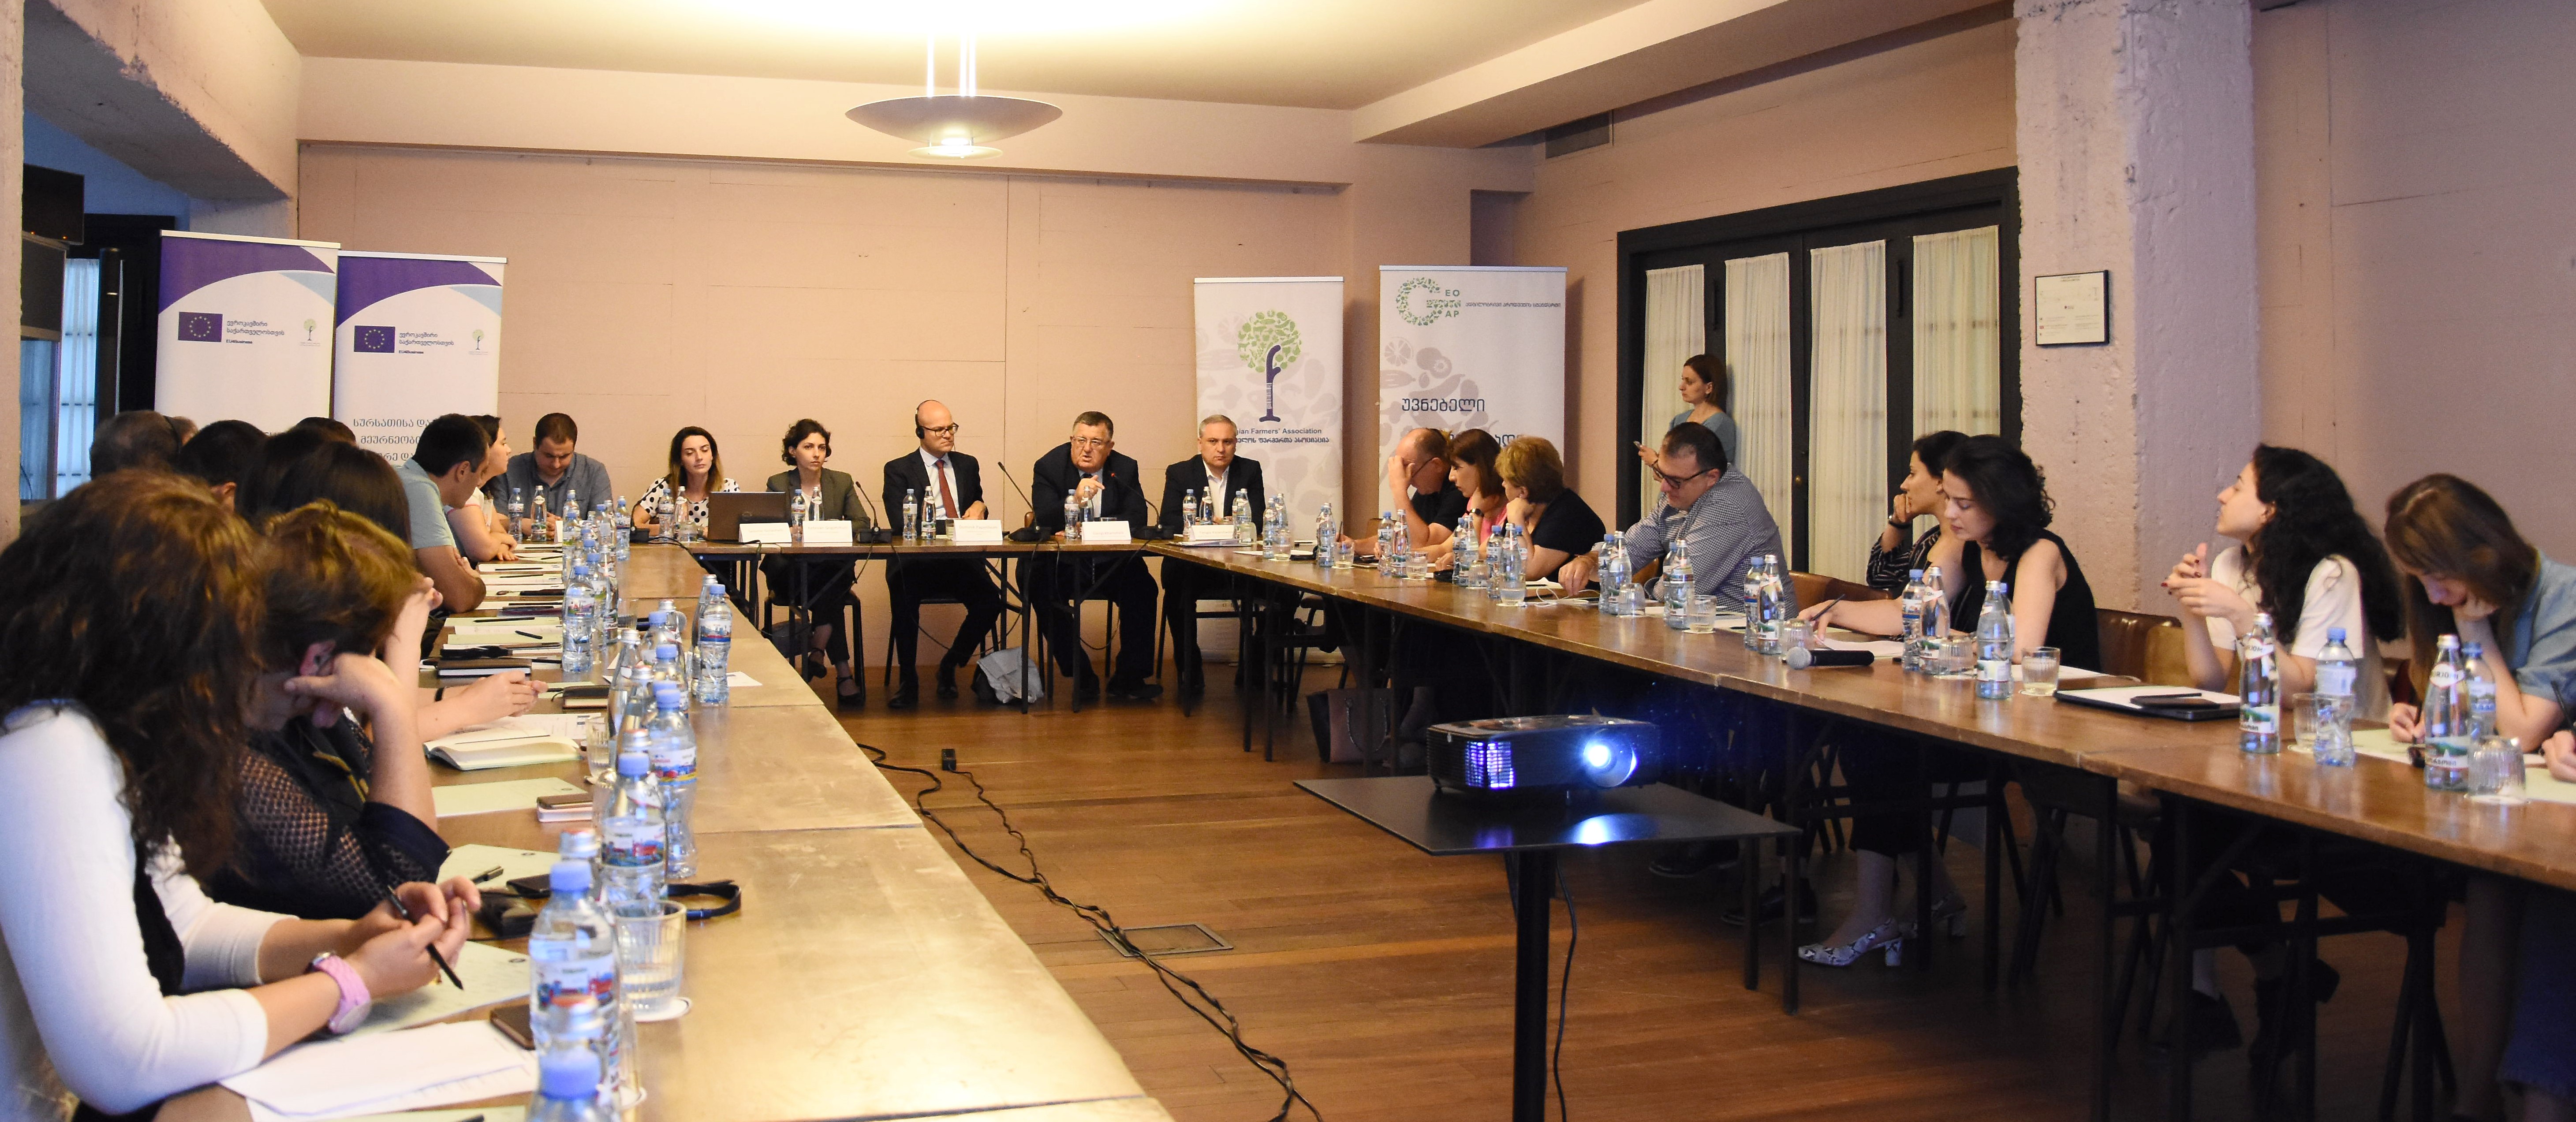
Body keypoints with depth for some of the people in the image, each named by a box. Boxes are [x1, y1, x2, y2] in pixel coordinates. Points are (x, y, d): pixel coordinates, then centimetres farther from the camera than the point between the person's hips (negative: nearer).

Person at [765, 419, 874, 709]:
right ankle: (843, 673, -32)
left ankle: (817, 652, -28)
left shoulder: (842, 482, 13)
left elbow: (863, 523, 6)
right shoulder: (777, 484, 9)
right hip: (790, 569, -1)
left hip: (832, 568, 2)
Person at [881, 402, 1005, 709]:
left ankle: (950, 666, -1)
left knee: (990, 601, -25)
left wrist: (979, 507, 0)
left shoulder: (968, 465, 20)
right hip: (916, 563, -3)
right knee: (904, 600, -34)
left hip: (962, 560, 3)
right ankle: (909, 681, -16)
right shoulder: (899, 470, 7)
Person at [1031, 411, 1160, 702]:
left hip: (1112, 565, 1)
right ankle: (1081, 676, -16)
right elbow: (1043, 521, -14)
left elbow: (1137, 519, -8)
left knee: (1143, 589, -27)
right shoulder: (1050, 466, -2)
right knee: (1040, 587, -30)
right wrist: (1075, 501, -35)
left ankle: (1128, 678, -13)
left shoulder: (1125, 469, 3)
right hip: (1064, 565, -1)